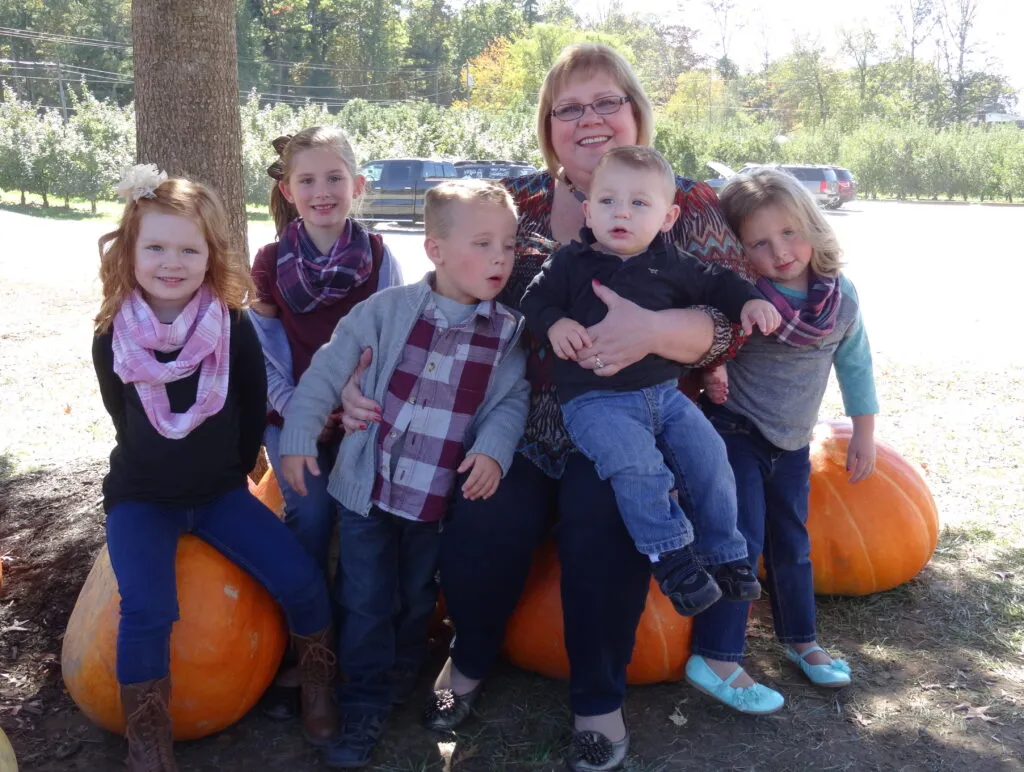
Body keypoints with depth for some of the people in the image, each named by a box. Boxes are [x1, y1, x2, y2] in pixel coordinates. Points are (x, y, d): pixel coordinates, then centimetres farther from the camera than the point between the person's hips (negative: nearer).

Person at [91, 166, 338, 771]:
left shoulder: (234, 328, -11)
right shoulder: (113, 340, -11)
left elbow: (253, 410, 1)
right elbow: (128, 423, 3)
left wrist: (232, 474, 7)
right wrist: (158, 475, 7)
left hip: (220, 491, 1)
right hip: (142, 499, -1)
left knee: (302, 582, -11)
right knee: (147, 609, -25)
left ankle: (318, 687, 17)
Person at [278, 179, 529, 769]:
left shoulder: (509, 331, -5)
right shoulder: (388, 309, -10)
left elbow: (513, 399, -5)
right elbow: (328, 370, -5)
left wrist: (492, 450, -23)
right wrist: (298, 438, -7)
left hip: (441, 497, 1)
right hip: (368, 487, -1)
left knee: (420, 602, 19)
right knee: (365, 604, 8)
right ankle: (365, 706, 25)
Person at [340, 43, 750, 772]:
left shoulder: (686, 205, 1)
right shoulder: (514, 201, 6)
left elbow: (730, 319, -10)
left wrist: (653, 329, -32)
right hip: (519, 420, 2)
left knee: (602, 515, -29)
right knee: (485, 518, -23)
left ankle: (600, 698, -1)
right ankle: (470, 657, 13)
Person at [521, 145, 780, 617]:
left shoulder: (671, 264, 8)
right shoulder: (571, 263, 1)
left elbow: (714, 283, 21)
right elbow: (534, 299, 5)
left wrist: (749, 301, 4)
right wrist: (554, 324, -15)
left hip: (664, 393, 4)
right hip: (595, 399, -4)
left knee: (709, 454, -11)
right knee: (636, 462, -29)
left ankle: (725, 555, 7)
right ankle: (672, 557, -16)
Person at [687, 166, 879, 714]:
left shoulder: (842, 297, -6)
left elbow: (854, 362, 7)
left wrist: (864, 432, 11)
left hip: (791, 443, 5)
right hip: (734, 431, -4)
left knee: (791, 542, 16)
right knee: (742, 538, -12)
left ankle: (800, 639, 34)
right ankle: (716, 659, -5)